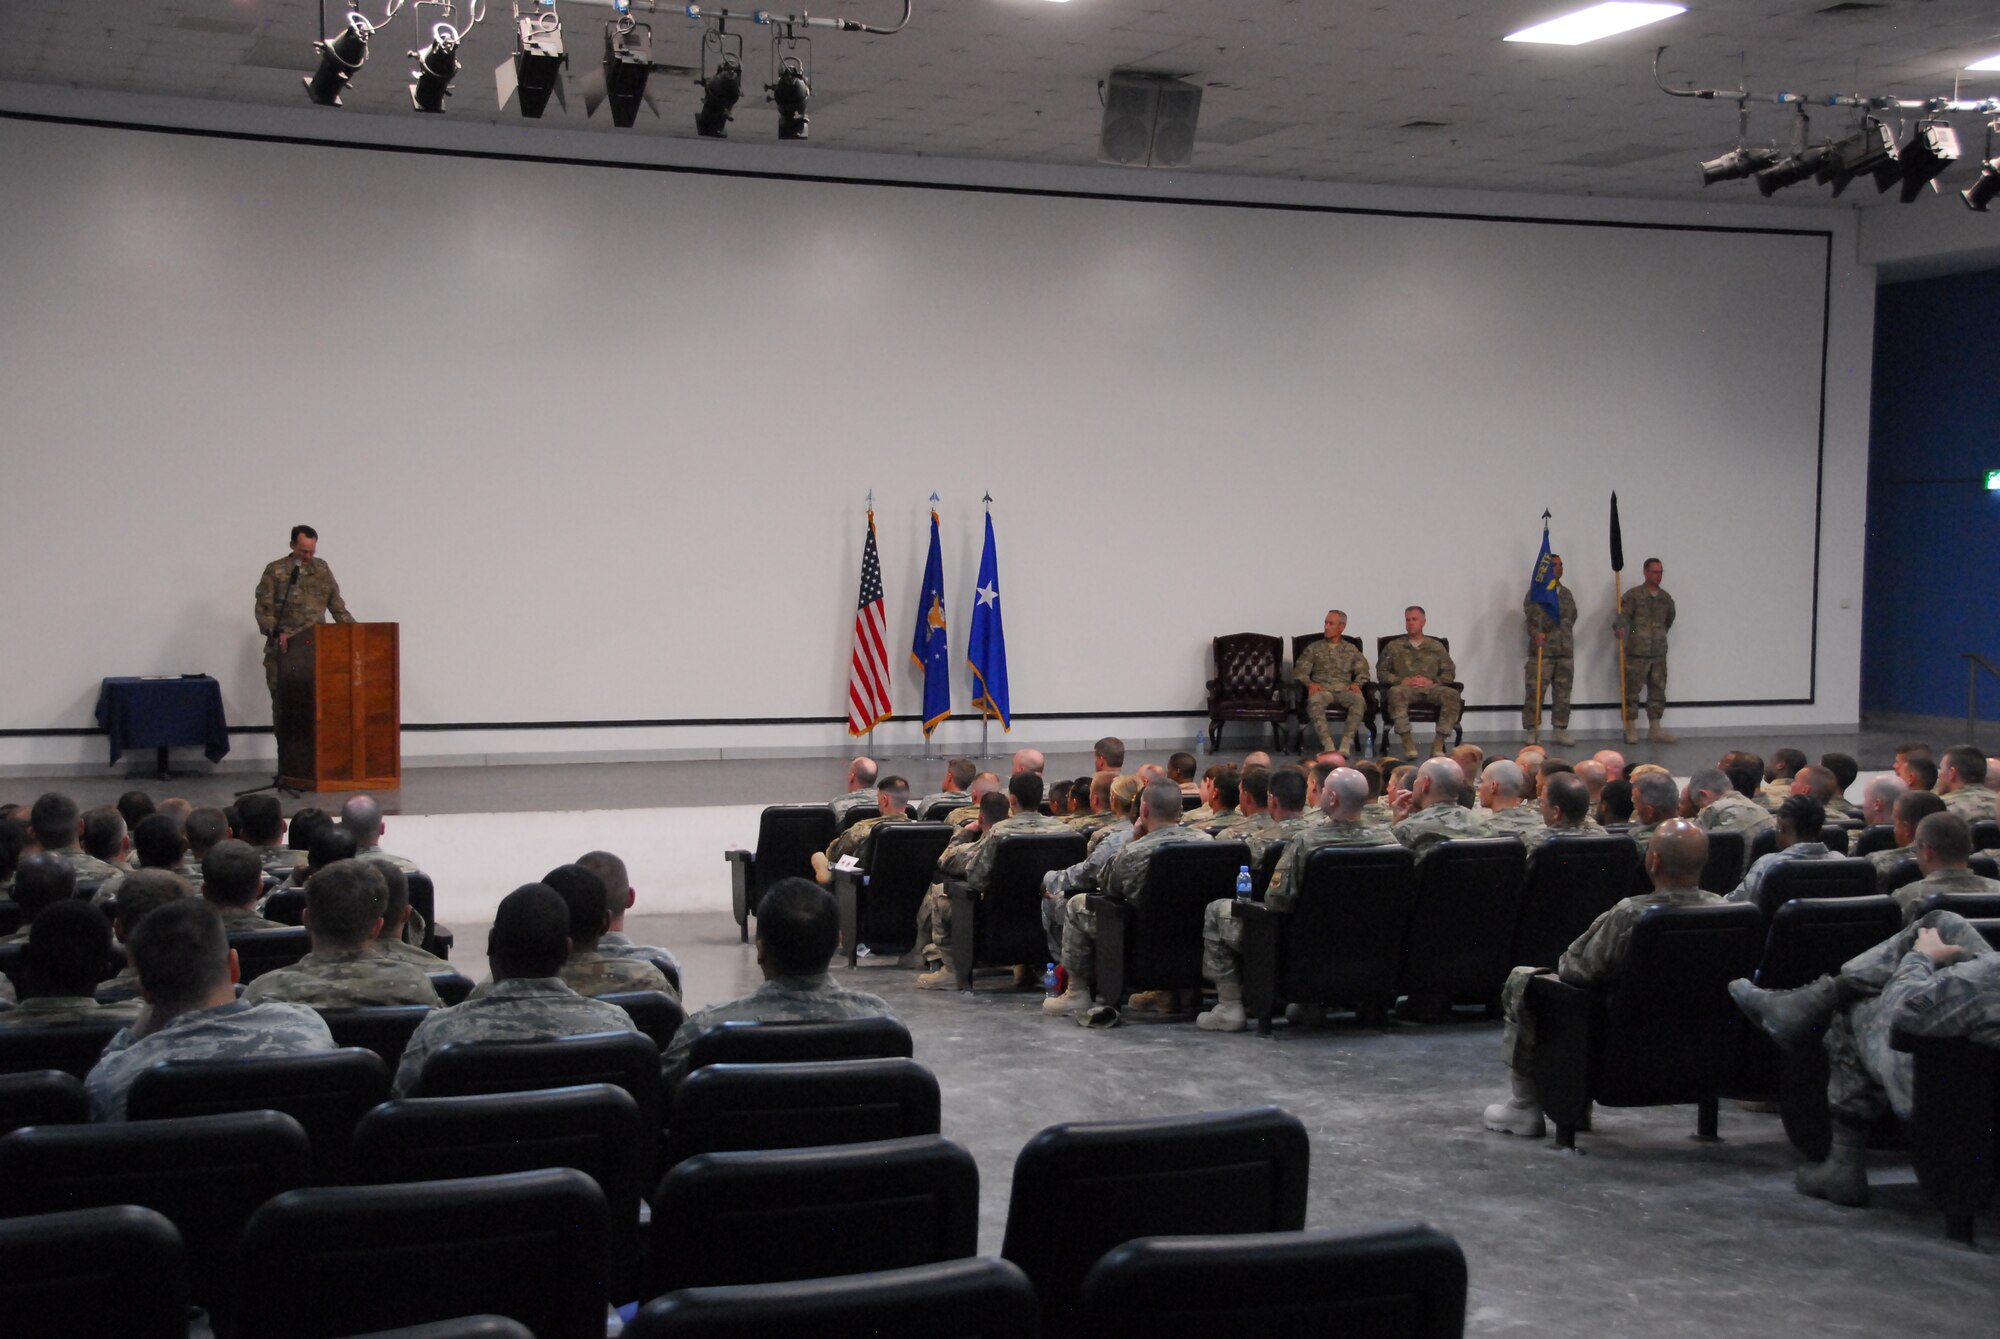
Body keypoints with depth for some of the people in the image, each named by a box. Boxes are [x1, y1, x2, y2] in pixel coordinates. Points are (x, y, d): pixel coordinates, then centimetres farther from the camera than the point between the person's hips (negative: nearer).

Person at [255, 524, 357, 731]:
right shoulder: (275, 571, 1)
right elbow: (263, 609, -3)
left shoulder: (322, 568, 11)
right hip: (283, 649, -2)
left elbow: (336, 605, 14)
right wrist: (275, 632, -19)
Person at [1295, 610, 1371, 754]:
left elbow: (1363, 672, 15)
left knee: (1358, 699, -35)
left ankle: (1346, 743, -40)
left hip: (1344, 690, 1)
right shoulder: (1314, 649, 18)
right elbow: (1299, 671, 10)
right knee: (1314, 700, -38)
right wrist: (1310, 683, -10)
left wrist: (1356, 683, -7)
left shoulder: (1352, 650, 22)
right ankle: (1327, 743, -44)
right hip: (1322, 690, -1)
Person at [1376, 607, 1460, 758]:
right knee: (1395, 692, -39)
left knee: (1452, 694, -32)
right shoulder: (1394, 647, 19)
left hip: (1431, 687, 1)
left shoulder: (1436, 646, 22)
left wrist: (1432, 681, -5)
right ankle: (1408, 742, -37)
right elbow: (1381, 672, 11)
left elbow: (1449, 672, 15)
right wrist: (1402, 680, -7)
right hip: (1405, 687, -1)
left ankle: (1438, 743, -30)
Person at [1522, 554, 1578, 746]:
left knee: (1563, 693, 7)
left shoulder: (1566, 593, 18)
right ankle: (1532, 730, -1)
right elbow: (1531, 615, -15)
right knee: (1535, 691, -7)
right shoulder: (1536, 592, -3)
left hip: (1565, 651, 6)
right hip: (1542, 651, -6)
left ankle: (1560, 730, 14)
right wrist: (1536, 633, -31)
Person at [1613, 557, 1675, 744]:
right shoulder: (1633, 595, -4)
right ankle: (1631, 730, 3)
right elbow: (1623, 615, -16)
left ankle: (1655, 731, 13)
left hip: (1659, 653, 6)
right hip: (1637, 652, -6)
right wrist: (1619, 628, -35)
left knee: (1658, 691, 7)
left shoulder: (1666, 598, 14)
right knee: (1632, 690, -3)